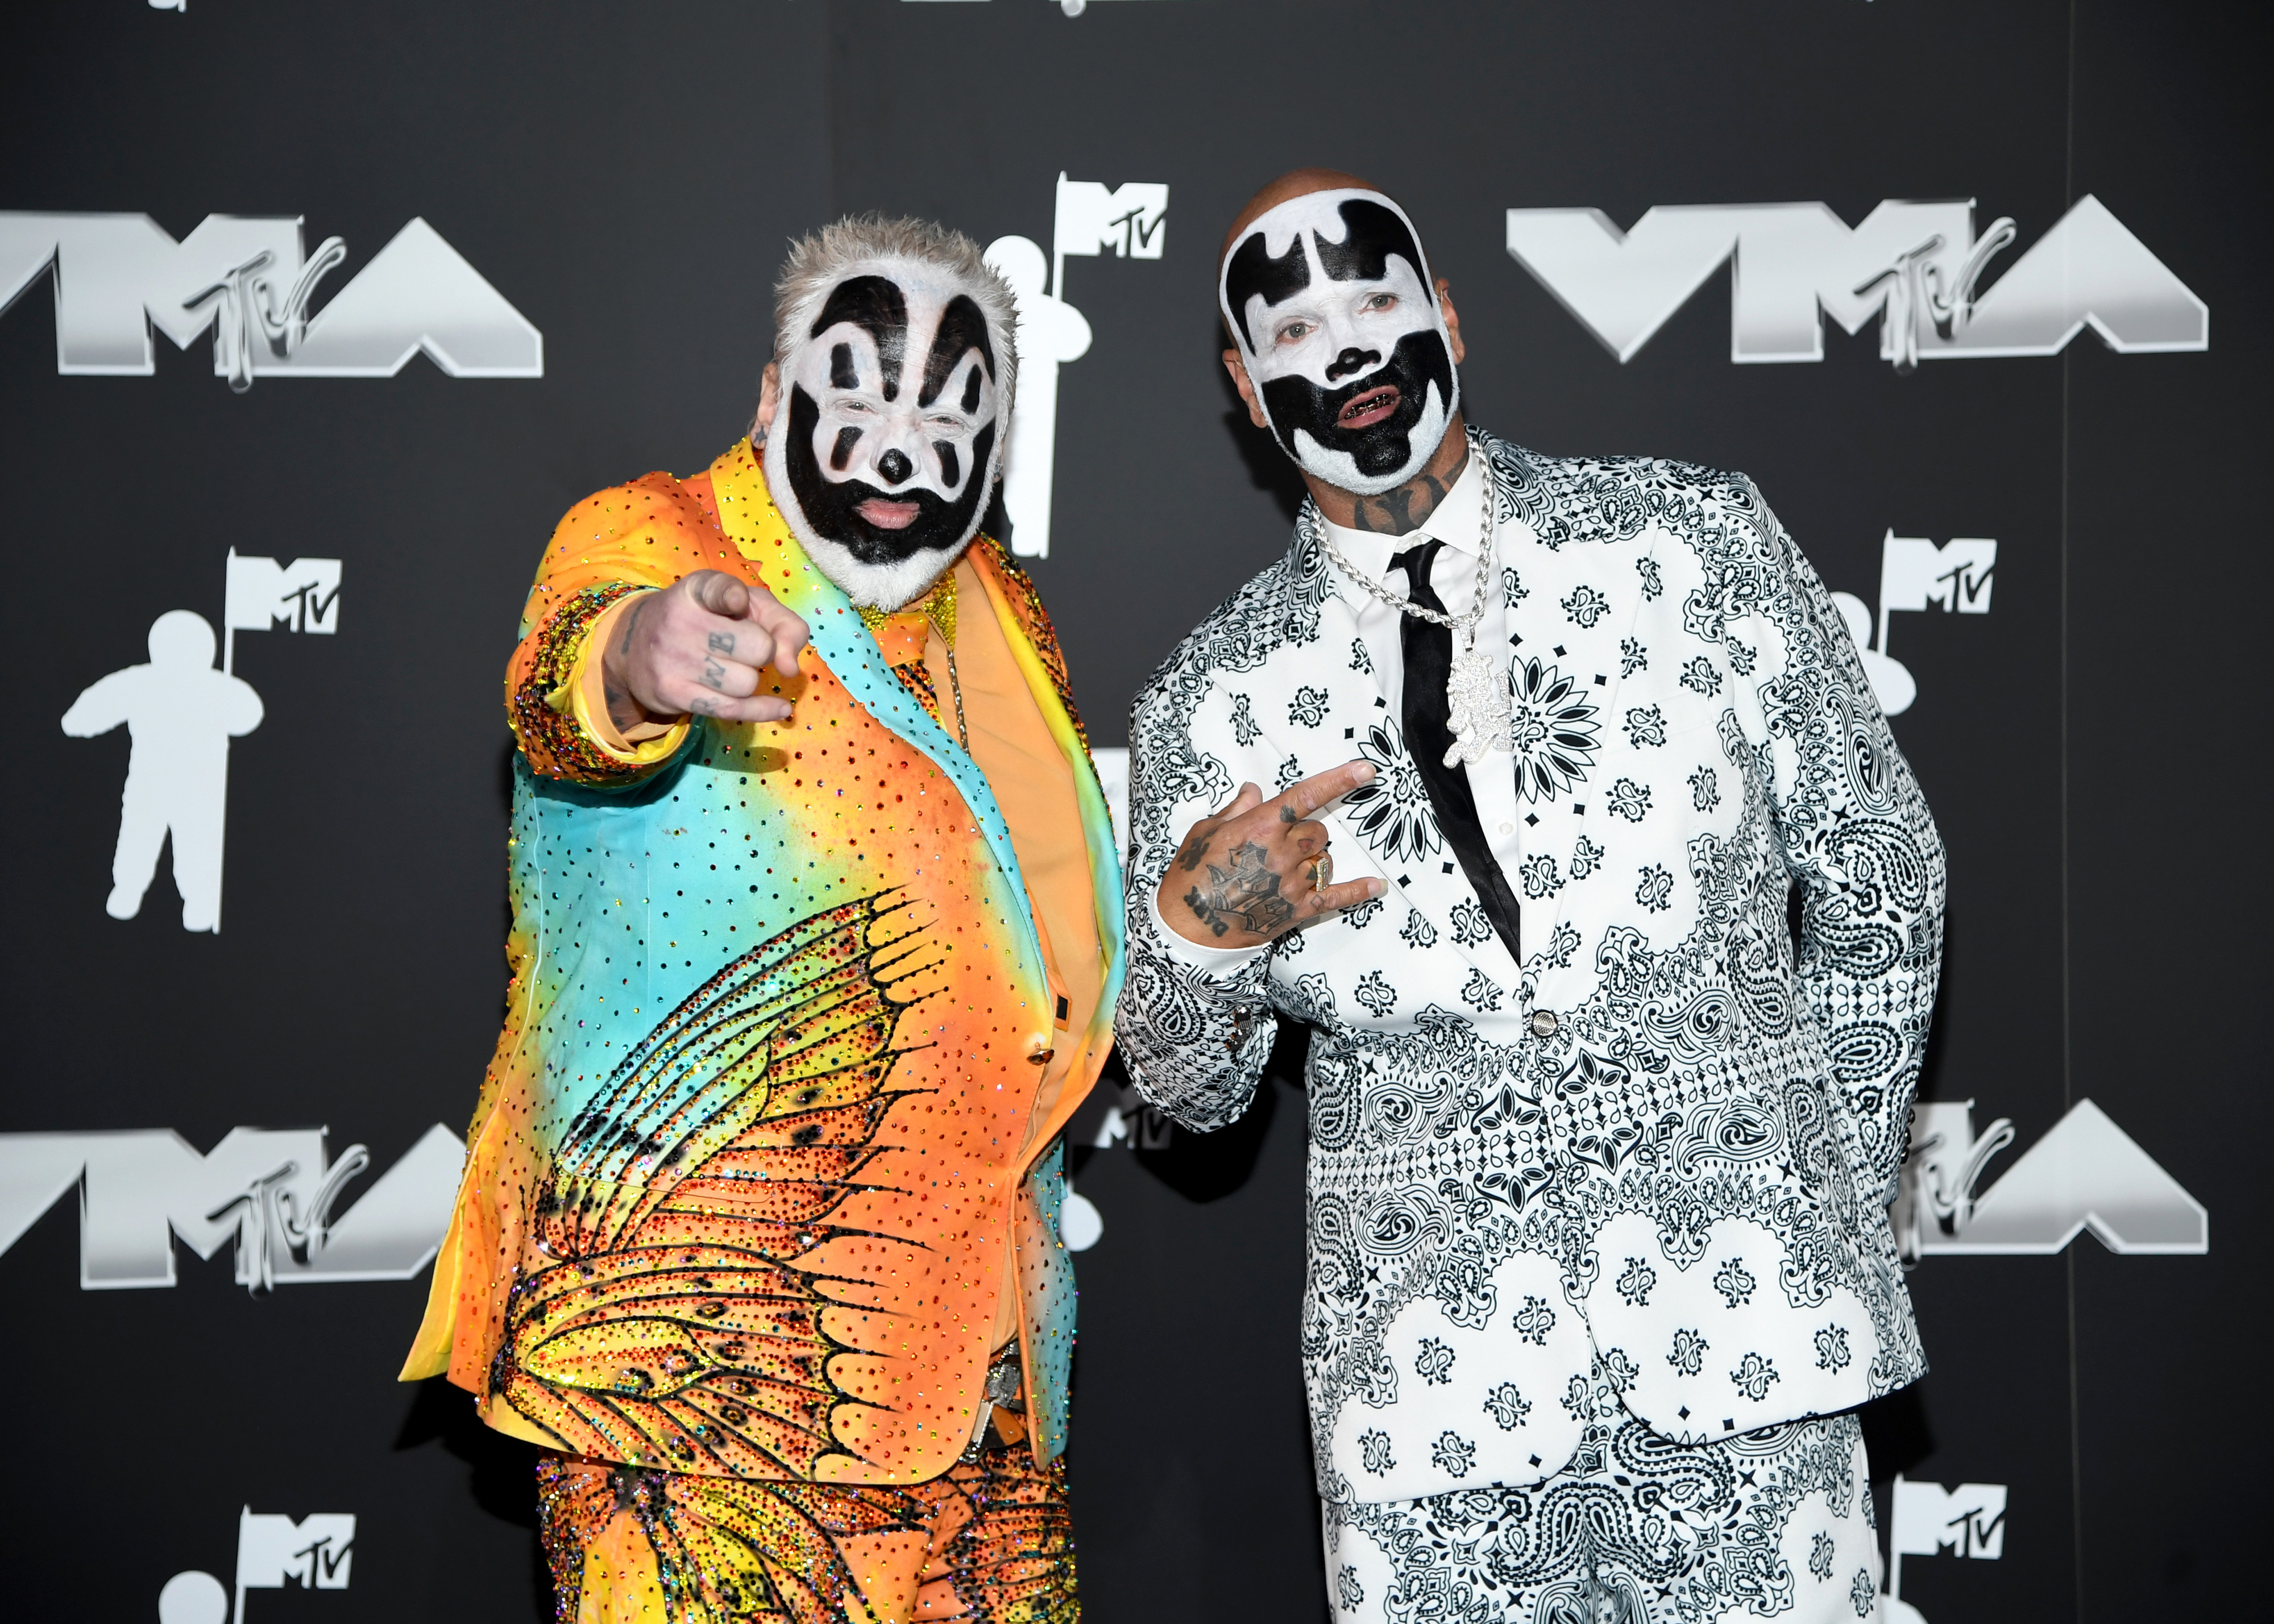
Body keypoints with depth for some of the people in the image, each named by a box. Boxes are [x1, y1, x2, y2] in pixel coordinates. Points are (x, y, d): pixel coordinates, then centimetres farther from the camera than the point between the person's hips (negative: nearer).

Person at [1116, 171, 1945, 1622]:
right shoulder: (1212, 703, 3)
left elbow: (1878, 873, 9)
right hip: (1430, 1369, 1)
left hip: (1740, 1330, 0)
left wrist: (1830, 1208, 8)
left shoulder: (1695, 540, 2)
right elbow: (1191, 1090, 9)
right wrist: (1192, 931, -12)